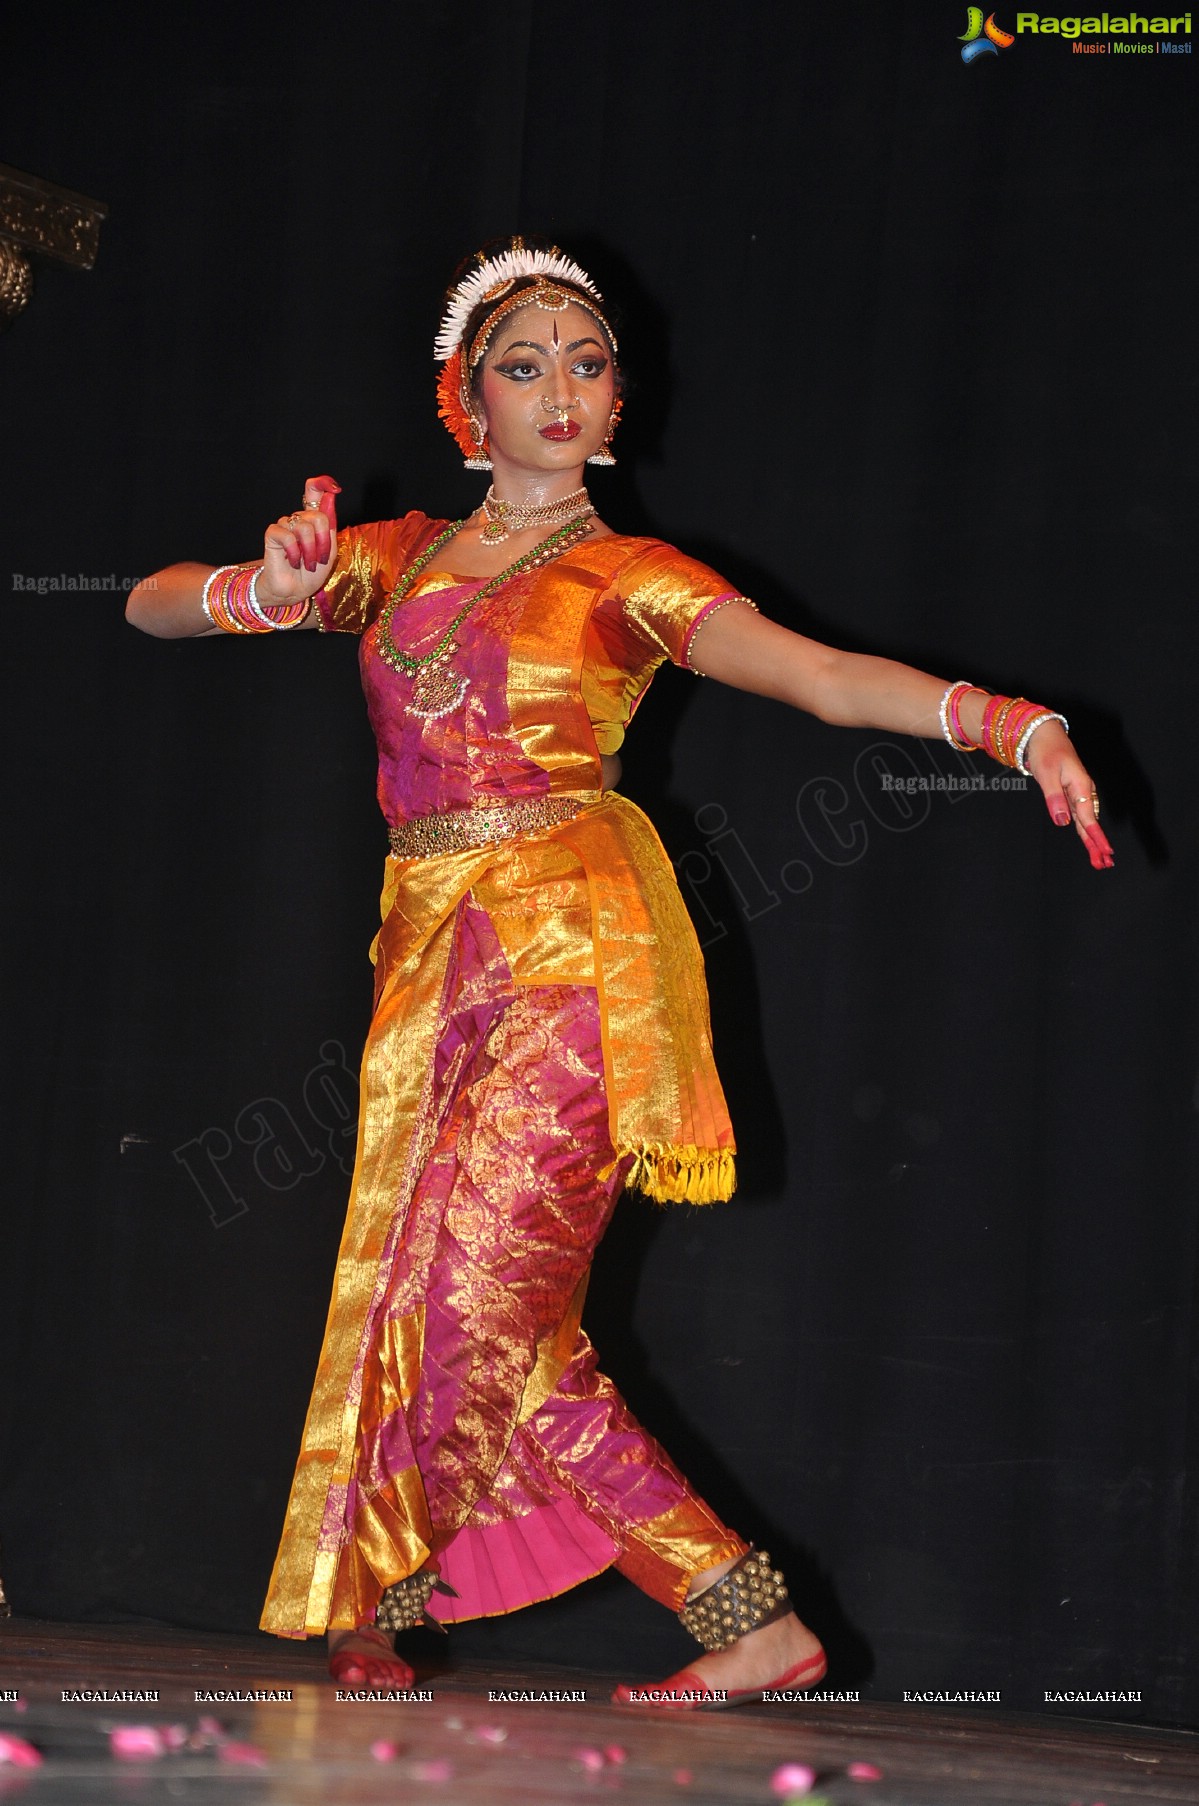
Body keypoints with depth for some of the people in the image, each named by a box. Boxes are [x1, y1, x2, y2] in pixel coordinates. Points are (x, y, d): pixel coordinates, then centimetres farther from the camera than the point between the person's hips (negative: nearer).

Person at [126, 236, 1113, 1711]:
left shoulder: (629, 577, 7)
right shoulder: (395, 560, 18)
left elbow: (829, 676, -7)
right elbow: (153, 606, 17)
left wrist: (1013, 721, -24)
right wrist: (263, 592, -7)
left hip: (566, 954, -4)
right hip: (433, 964, 4)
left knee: (478, 1313, -12)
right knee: (509, 1333, -2)